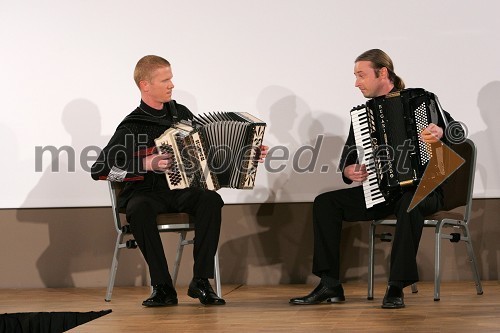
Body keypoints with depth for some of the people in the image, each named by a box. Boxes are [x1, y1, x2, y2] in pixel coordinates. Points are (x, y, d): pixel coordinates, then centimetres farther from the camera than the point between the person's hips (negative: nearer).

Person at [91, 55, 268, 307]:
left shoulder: (181, 113, 11)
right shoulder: (131, 127, -5)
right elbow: (100, 170, -11)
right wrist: (146, 164, -19)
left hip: (182, 191, 4)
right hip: (147, 193, -3)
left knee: (210, 199, -29)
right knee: (139, 210, -38)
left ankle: (201, 281, -24)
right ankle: (162, 287, -29)